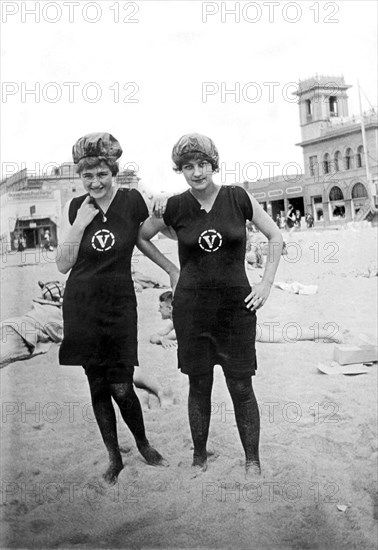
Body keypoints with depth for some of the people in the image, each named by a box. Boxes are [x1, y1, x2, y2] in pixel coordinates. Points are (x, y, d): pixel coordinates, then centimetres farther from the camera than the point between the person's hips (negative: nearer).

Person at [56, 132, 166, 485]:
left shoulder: (132, 201, -7)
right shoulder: (74, 208, -1)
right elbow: (63, 265, -2)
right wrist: (80, 224, -12)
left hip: (120, 304, -2)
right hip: (82, 306, 2)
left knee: (121, 387, -2)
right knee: (97, 386, 9)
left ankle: (143, 443, 28)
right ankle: (114, 458, 28)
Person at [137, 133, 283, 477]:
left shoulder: (238, 198, -3)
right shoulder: (175, 207, 0)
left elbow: (275, 236, 6)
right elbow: (140, 237, 15)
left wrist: (266, 284, 1)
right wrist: (172, 270, 10)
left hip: (236, 304, -1)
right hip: (191, 305, 1)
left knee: (241, 387, 1)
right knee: (199, 386, 9)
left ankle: (253, 462, 16)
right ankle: (200, 458, 25)